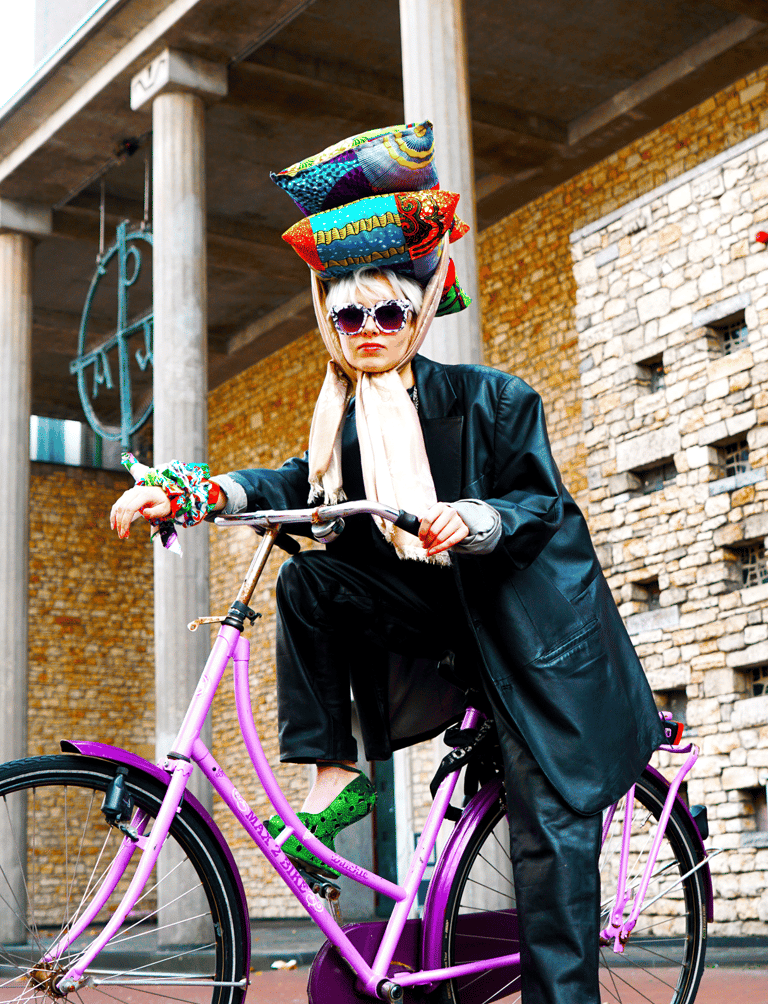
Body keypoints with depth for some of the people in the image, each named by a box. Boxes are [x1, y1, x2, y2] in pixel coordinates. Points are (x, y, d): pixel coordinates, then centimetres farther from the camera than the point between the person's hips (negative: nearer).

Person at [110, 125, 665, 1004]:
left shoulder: (491, 398, -8)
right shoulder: (348, 421, 7)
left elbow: (541, 503, -11)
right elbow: (301, 485, -3)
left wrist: (468, 520, -31)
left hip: (532, 618, -4)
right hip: (439, 612, 5)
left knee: (551, 821, -11)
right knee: (308, 580, -17)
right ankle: (334, 776, -11)